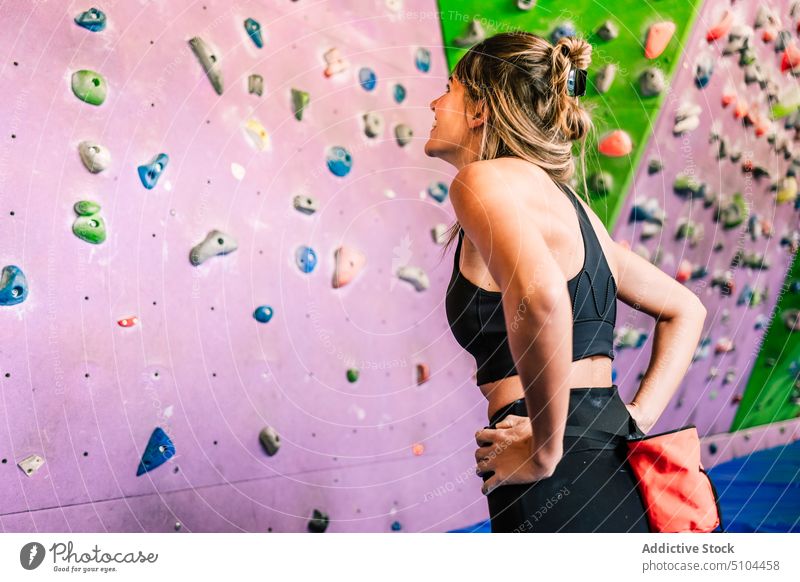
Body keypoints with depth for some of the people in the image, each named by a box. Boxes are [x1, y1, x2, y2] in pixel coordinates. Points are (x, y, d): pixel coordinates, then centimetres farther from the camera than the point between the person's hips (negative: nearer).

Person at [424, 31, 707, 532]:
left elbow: (540, 297, -31)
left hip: (565, 490, -9)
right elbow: (684, 309, 23)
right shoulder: (565, 200, 16)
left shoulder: (485, 179, -9)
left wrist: (544, 451, -19)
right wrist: (638, 416, 11)